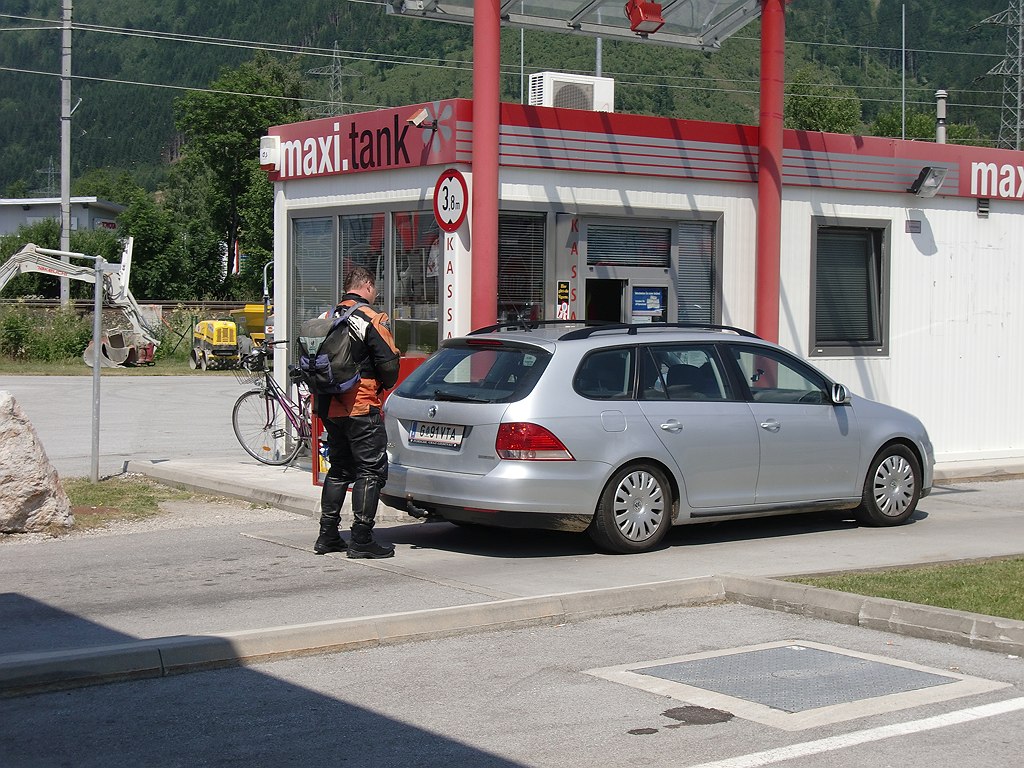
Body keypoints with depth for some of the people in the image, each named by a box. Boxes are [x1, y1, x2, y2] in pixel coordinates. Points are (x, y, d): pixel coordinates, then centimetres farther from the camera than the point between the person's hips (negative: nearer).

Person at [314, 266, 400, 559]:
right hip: (361, 408, -7)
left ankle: (328, 536, 19)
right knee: (371, 470, 0)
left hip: (329, 408, 7)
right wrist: (384, 385, 6)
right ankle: (361, 540, -3)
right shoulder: (372, 320, -11)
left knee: (339, 469, 17)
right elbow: (389, 364, -13)